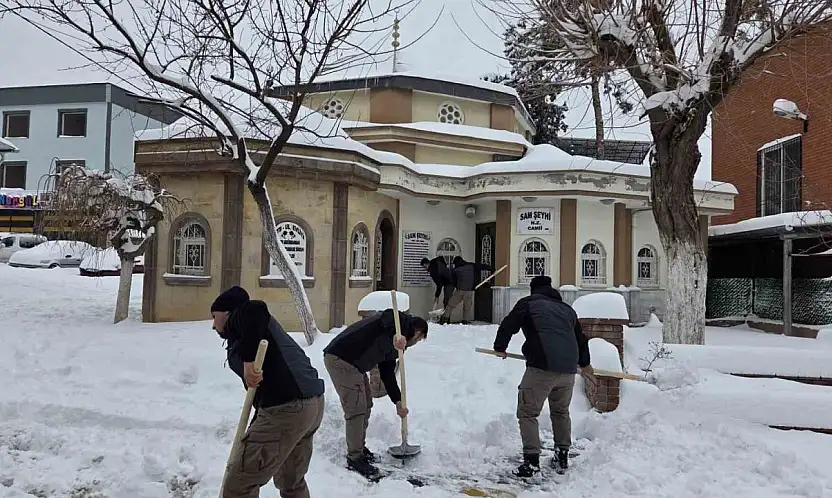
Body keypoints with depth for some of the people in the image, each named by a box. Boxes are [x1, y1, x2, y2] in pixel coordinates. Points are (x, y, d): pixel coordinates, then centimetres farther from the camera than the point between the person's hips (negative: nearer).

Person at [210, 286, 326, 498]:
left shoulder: (238, 318, 3)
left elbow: (256, 308, -24)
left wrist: (248, 358, -25)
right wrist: (252, 436, 29)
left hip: (286, 409, -10)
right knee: (291, 481, 26)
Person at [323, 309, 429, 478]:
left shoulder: (394, 344, 21)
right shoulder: (404, 321, -5)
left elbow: (387, 374, 21)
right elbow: (388, 316, -29)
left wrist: (398, 402, 16)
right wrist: (397, 335, -48)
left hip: (354, 364, 11)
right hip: (340, 359, -11)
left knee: (366, 405, 20)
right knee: (356, 409, -6)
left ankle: (360, 448, 34)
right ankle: (354, 458, 4)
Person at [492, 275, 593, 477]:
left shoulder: (528, 303, 8)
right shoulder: (567, 309, 25)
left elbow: (508, 325, 1)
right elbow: (580, 338, 33)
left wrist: (500, 347, 19)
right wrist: (584, 363, 49)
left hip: (542, 368, -6)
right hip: (568, 369, 6)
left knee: (527, 413, 2)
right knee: (561, 412, 24)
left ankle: (531, 461, -4)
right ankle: (562, 457, 28)